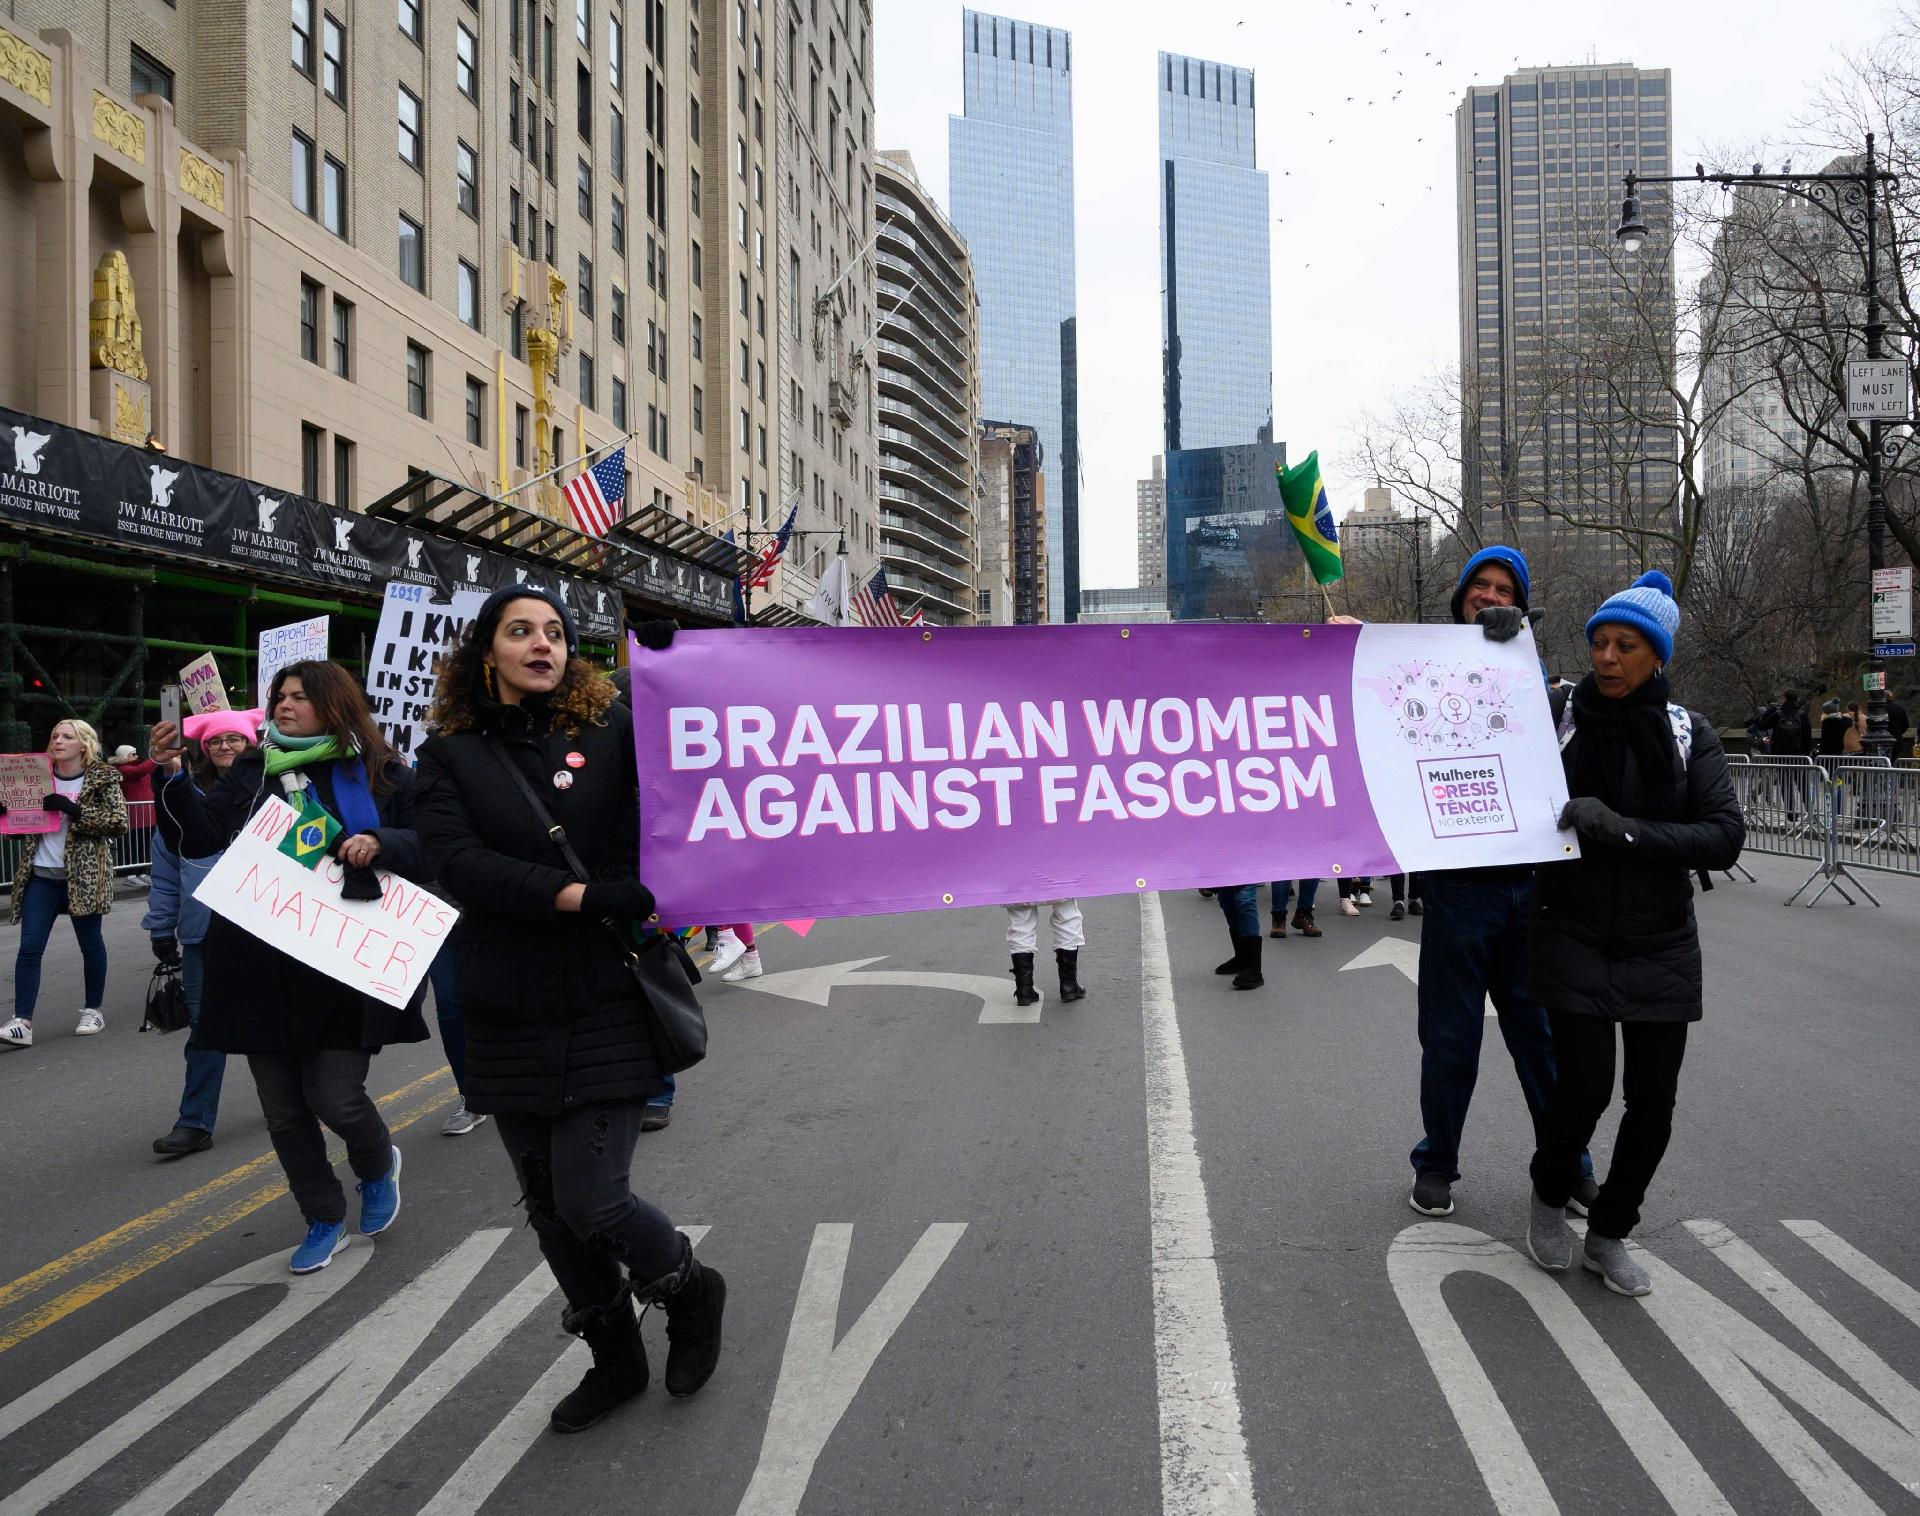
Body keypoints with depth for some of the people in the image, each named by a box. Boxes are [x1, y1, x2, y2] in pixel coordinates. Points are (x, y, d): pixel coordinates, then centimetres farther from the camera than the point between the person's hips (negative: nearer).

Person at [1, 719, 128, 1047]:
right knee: (29, 946, -4)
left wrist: (74, 811, -21)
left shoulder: (102, 778, -3)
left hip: (84, 875, -3)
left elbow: (119, 821, -12)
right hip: (40, 875, 3)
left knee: (90, 943, 8)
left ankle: (94, 1010, 22)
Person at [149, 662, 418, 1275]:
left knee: (336, 1097, -8)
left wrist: (380, 844, -18)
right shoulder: (250, 772, 12)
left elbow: (429, 845, 0)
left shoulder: (379, 773, 2)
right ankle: (323, 1221, 28)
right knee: (284, 1110, 8)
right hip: (263, 973, 4)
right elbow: (201, 837, 2)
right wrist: (173, 779, -11)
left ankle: (378, 1165, 27)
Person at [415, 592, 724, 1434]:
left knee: (590, 1200, -7)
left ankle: (689, 1287, 25)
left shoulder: (610, 731, 1)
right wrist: (586, 898, -18)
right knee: (548, 1206, 12)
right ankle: (615, 1359, 34)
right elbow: (458, 861, -10)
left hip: (606, 1009, -3)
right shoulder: (450, 754, 3)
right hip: (507, 1018, 3)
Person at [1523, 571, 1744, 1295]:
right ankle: (1549, 1195, 23)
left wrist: (1625, 830, -25)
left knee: (1653, 1100, 3)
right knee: (1584, 1085, -9)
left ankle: (1609, 1235, 26)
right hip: (1574, 937, -2)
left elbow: (1725, 836, -11)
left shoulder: (1687, 733, -2)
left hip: (1660, 945, 2)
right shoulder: (1558, 722, -4)